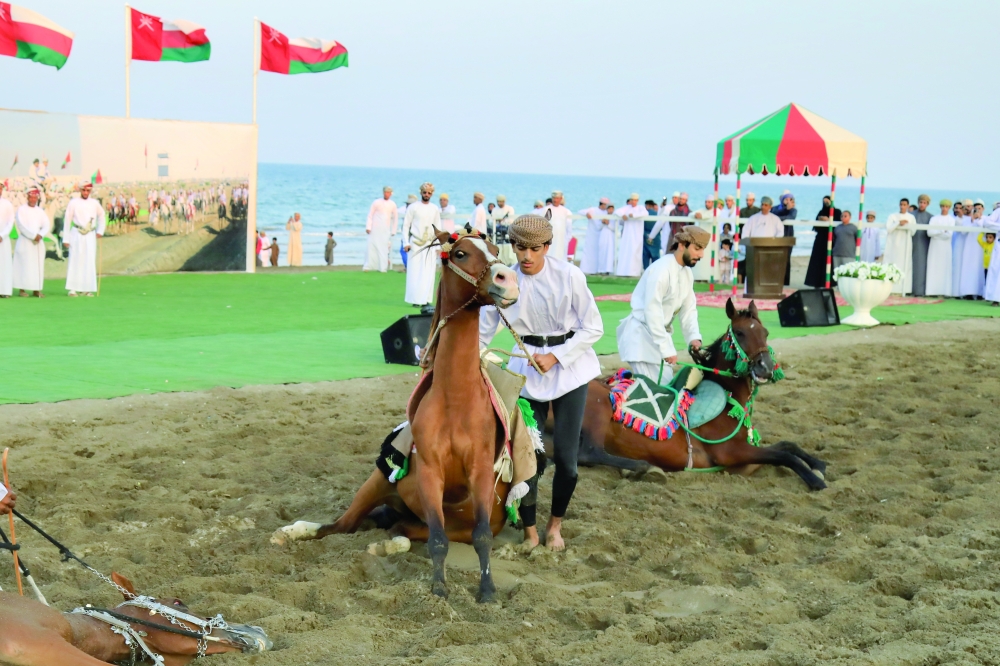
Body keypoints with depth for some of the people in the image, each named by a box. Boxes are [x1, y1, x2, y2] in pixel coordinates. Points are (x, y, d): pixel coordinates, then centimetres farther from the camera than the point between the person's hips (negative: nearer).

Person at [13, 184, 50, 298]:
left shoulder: (40, 211, 14)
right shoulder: (21, 209, 0)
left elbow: (47, 225, 5)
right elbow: (22, 225, -11)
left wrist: (40, 235, -12)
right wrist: (33, 235, -15)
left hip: (38, 242, 5)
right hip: (25, 242, -4)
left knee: (38, 265, 0)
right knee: (24, 264, -8)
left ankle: (36, 289, 1)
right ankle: (22, 288, -5)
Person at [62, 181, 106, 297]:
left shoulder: (94, 203, 6)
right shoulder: (73, 203, -2)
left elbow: (101, 215, 23)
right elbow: (67, 221, -1)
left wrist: (100, 231, 12)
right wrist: (65, 239, -3)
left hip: (90, 235, 3)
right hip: (77, 234, -3)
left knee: (89, 262, 2)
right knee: (75, 261, -4)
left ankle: (86, 289, 7)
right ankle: (73, 289, -2)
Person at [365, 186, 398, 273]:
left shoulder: (392, 204, 8)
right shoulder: (376, 202, 1)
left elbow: (395, 218, 15)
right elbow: (370, 215, 2)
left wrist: (393, 231, 12)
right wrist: (368, 227, -6)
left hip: (386, 230, 2)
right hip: (375, 229, -2)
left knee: (384, 248, -4)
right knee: (372, 247, -5)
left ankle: (383, 268, -3)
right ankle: (367, 266, -3)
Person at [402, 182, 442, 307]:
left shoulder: (435, 209, 11)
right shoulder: (413, 207, 1)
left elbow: (438, 228, 15)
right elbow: (406, 225, 1)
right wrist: (406, 243, -6)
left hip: (430, 244, 3)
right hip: (415, 244, -3)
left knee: (428, 273, -1)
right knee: (415, 272, -6)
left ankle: (426, 299, 2)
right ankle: (415, 300, -4)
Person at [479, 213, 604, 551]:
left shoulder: (569, 276, -12)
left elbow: (593, 328, -7)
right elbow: (482, 332, 3)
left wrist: (555, 357, -15)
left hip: (569, 367, -1)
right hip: (527, 368, 2)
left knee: (566, 456, -1)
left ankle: (555, 524, 23)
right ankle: (529, 531, 14)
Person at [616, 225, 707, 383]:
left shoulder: (688, 273, 7)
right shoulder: (661, 269, -20)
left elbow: (688, 309, 8)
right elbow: (652, 311, -24)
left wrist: (694, 337, -10)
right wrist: (666, 349, -26)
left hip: (661, 334, 9)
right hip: (641, 334, -9)